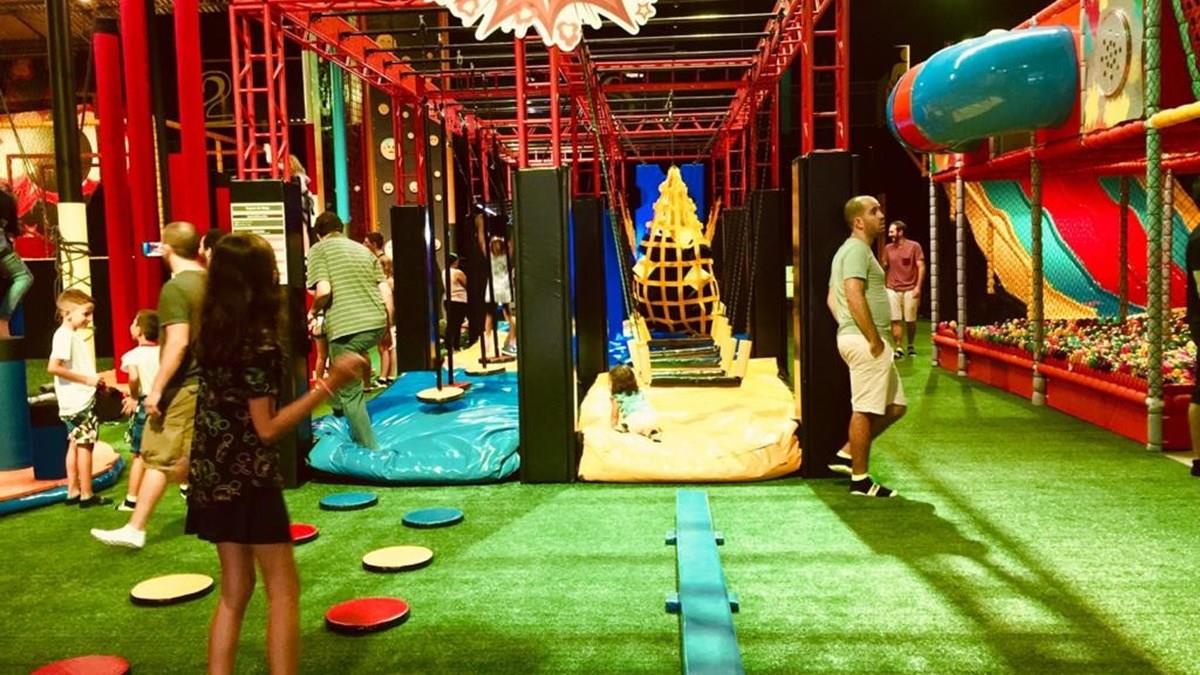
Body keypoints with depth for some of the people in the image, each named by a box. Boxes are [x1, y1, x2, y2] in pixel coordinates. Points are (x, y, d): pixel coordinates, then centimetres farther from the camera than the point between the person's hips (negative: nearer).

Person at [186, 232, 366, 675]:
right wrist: (329, 385, -24)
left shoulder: (213, 330, 3)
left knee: (234, 590, 17)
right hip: (247, 476, -8)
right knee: (282, 591, 4)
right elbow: (266, 428, -19)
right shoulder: (260, 341, -19)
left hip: (213, 473, 8)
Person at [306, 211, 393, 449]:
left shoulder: (319, 249, 4)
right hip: (376, 324, 6)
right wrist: (388, 329, 21)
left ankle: (369, 448, 8)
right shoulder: (363, 249, 19)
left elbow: (324, 291, -11)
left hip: (346, 327, -6)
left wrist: (312, 313, 9)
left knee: (350, 393, 6)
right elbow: (386, 292, 13)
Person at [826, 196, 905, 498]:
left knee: (895, 406, 14)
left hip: (859, 339, 10)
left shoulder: (850, 250, 22)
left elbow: (832, 298, 24)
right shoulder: (857, 249, -11)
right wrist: (874, 339, -21)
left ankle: (848, 454, 17)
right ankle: (860, 479, 3)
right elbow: (854, 296, -23)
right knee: (865, 410, -4)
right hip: (864, 341, -10)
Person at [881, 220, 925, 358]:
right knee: (895, 320, -3)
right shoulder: (888, 248, 7)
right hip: (892, 290, 2)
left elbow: (921, 267, -4)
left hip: (910, 289, -2)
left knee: (910, 320, 6)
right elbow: (884, 267, 14)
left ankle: (910, 346, 25)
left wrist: (918, 286, -11)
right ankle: (898, 348, 0)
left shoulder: (914, 246, -3)